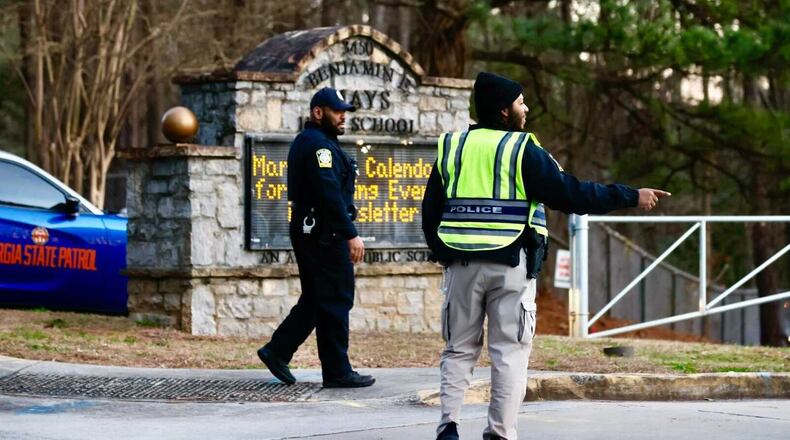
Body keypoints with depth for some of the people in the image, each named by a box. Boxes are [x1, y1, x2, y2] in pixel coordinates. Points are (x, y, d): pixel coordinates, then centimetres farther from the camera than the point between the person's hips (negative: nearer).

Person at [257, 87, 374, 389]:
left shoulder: (305, 142, 19)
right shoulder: (319, 144, -15)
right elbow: (330, 194, -23)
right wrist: (351, 234, -24)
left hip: (308, 231, 10)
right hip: (325, 234, -10)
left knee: (314, 300, 16)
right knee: (336, 301, -5)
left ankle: (277, 351, 15)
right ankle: (337, 372, -1)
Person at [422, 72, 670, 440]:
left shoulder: (452, 147, 9)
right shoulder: (522, 150, -5)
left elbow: (430, 211, 10)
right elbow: (571, 195, -9)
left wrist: (442, 253, 23)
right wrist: (631, 197, -3)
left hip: (461, 265, 4)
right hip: (510, 267, -4)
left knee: (459, 349, 13)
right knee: (510, 353, 3)